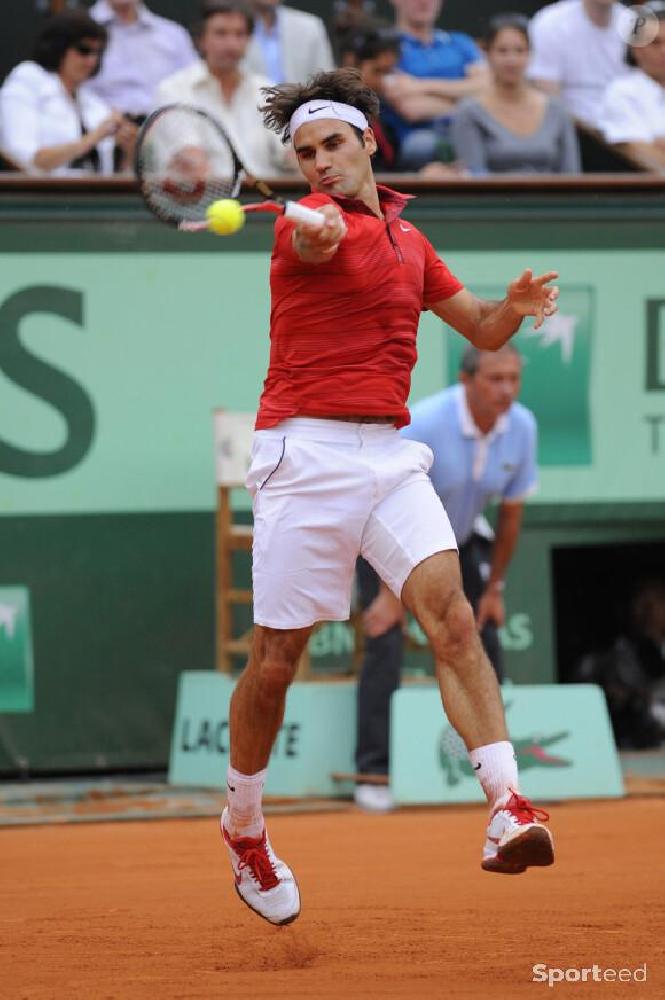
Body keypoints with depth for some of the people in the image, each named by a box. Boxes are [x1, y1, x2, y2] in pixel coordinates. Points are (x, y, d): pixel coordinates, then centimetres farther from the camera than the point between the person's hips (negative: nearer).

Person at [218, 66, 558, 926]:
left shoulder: (407, 237, 16)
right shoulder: (308, 224, -5)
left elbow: (482, 330, 23)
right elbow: (319, 242, -32)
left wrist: (514, 306, 0)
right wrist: (317, 227, -56)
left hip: (390, 456, 5)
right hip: (307, 454, -5)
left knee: (451, 615, -17)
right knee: (275, 661, 1)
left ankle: (507, 808, -27)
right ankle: (243, 826, 23)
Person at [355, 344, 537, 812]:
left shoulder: (522, 427, -15)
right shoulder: (423, 424, -31)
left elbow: (511, 512, -2)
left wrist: (493, 589, 3)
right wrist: (391, 594, -26)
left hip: (460, 538, 5)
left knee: (485, 643, -2)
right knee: (386, 644, -18)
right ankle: (373, 773, -16)